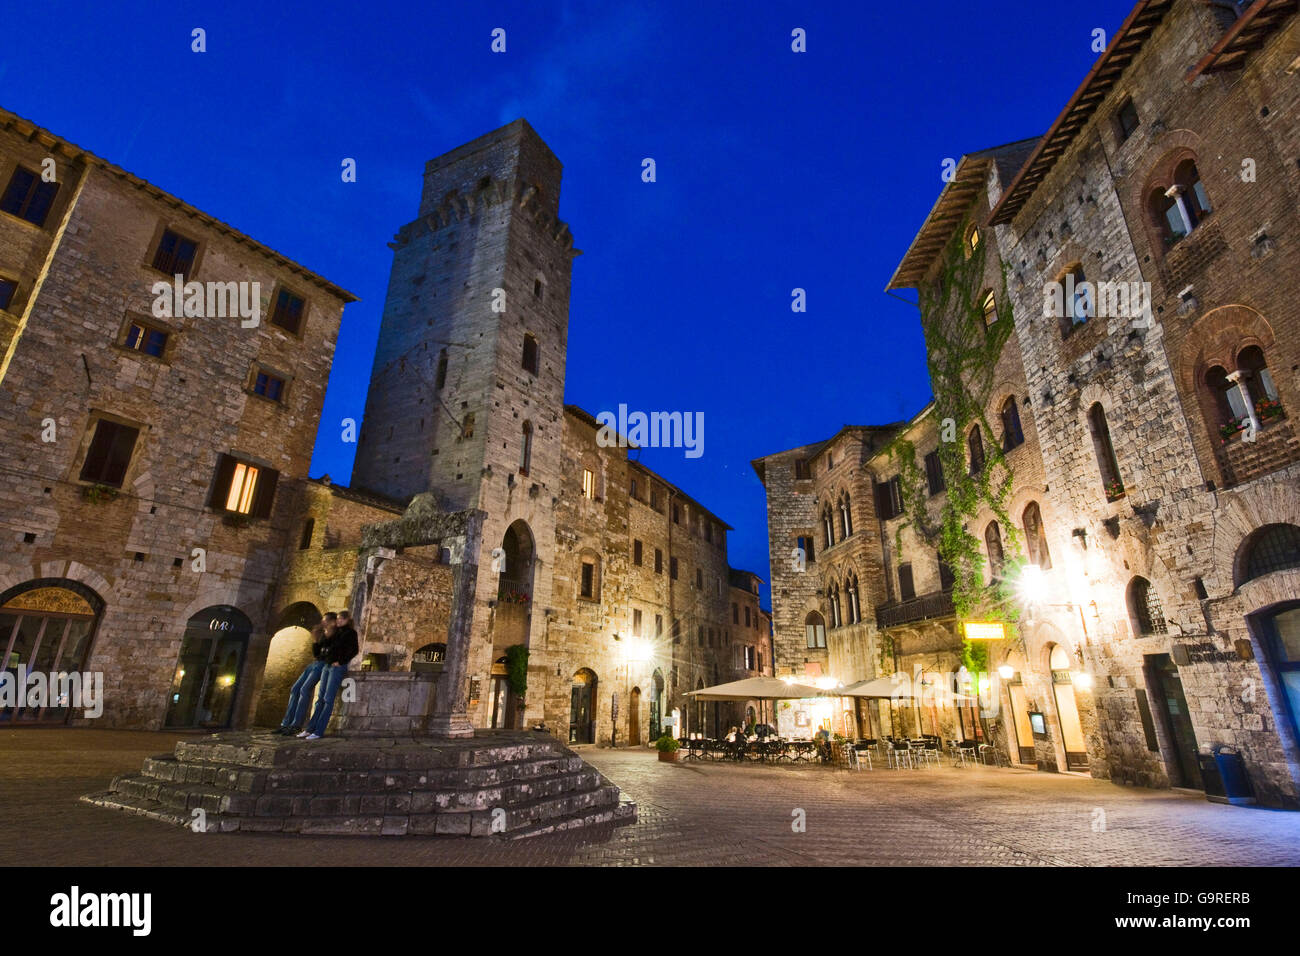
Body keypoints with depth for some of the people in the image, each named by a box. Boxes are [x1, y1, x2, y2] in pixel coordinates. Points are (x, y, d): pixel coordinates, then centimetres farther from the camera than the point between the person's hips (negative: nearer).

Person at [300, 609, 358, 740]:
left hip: (338, 667, -8)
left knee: (328, 699, -8)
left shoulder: (350, 633, -4)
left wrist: (341, 662, -13)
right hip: (328, 665, 8)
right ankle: (310, 729, 10)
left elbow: (354, 650, -14)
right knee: (321, 699, 8)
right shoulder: (337, 632, 19)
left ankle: (319, 731, -7)